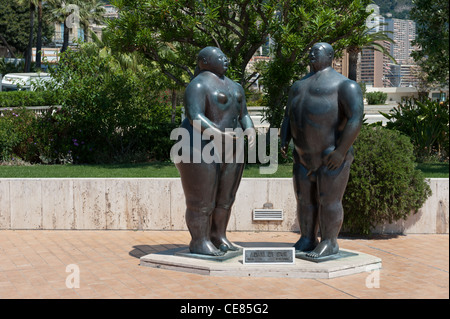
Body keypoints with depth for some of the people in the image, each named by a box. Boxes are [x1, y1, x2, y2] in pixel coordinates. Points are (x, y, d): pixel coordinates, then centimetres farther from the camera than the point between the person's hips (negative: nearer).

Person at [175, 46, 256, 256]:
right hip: (202, 149, -8)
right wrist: (219, 134, -35)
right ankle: (198, 243, 6)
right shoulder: (198, 86, -13)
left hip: (228, 151, 8)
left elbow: (244, 116, 11)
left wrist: (250, 131, -8)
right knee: (201, 200, -3)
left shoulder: (234, 87, 13)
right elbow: (195, 118, -23)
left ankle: (218, 237, 22)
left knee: (224, 197, 12)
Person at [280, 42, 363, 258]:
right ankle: (307, 240, 19)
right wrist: (285, 142, 5)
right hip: (305, 156, 7)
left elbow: (356, 118, -17)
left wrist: (341, 151, -22)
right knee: (304, 199, 9)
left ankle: (329, 243, 6)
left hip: (333, 156, -7)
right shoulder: (299, 86, 16)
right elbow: (288, 117, 20)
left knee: (328, 200, -4)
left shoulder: (343, 85, -8)